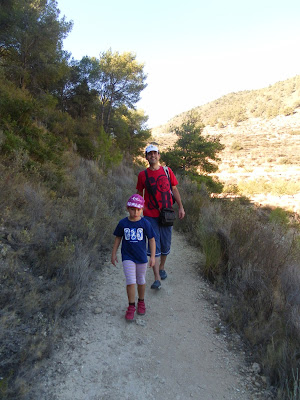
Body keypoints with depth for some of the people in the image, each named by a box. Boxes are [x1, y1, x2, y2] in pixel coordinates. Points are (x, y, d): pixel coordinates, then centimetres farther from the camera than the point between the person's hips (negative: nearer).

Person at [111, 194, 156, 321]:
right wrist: (114, 254, 6)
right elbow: (118, 238, 4)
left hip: (141, 257, 1)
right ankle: (131, 306, 12)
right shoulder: (123, 223, -8)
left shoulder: (145, 223, -11)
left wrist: (153, 256, -8)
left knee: (141, 281, 17)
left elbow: (151, 240, -5)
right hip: (128, 257, 0)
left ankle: (141, 301, 38)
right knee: (130, 282, -5)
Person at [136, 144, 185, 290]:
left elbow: (174, 189, 10)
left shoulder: (167, 171, 4)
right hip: (150, 215, -2)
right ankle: (157, 279, -2)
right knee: (154, 245, -6)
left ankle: (161, 268, 35)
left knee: (166, 245, 10)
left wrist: (180, 207, 5)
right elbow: (139, 194, 10)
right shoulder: (142, 175, 1)